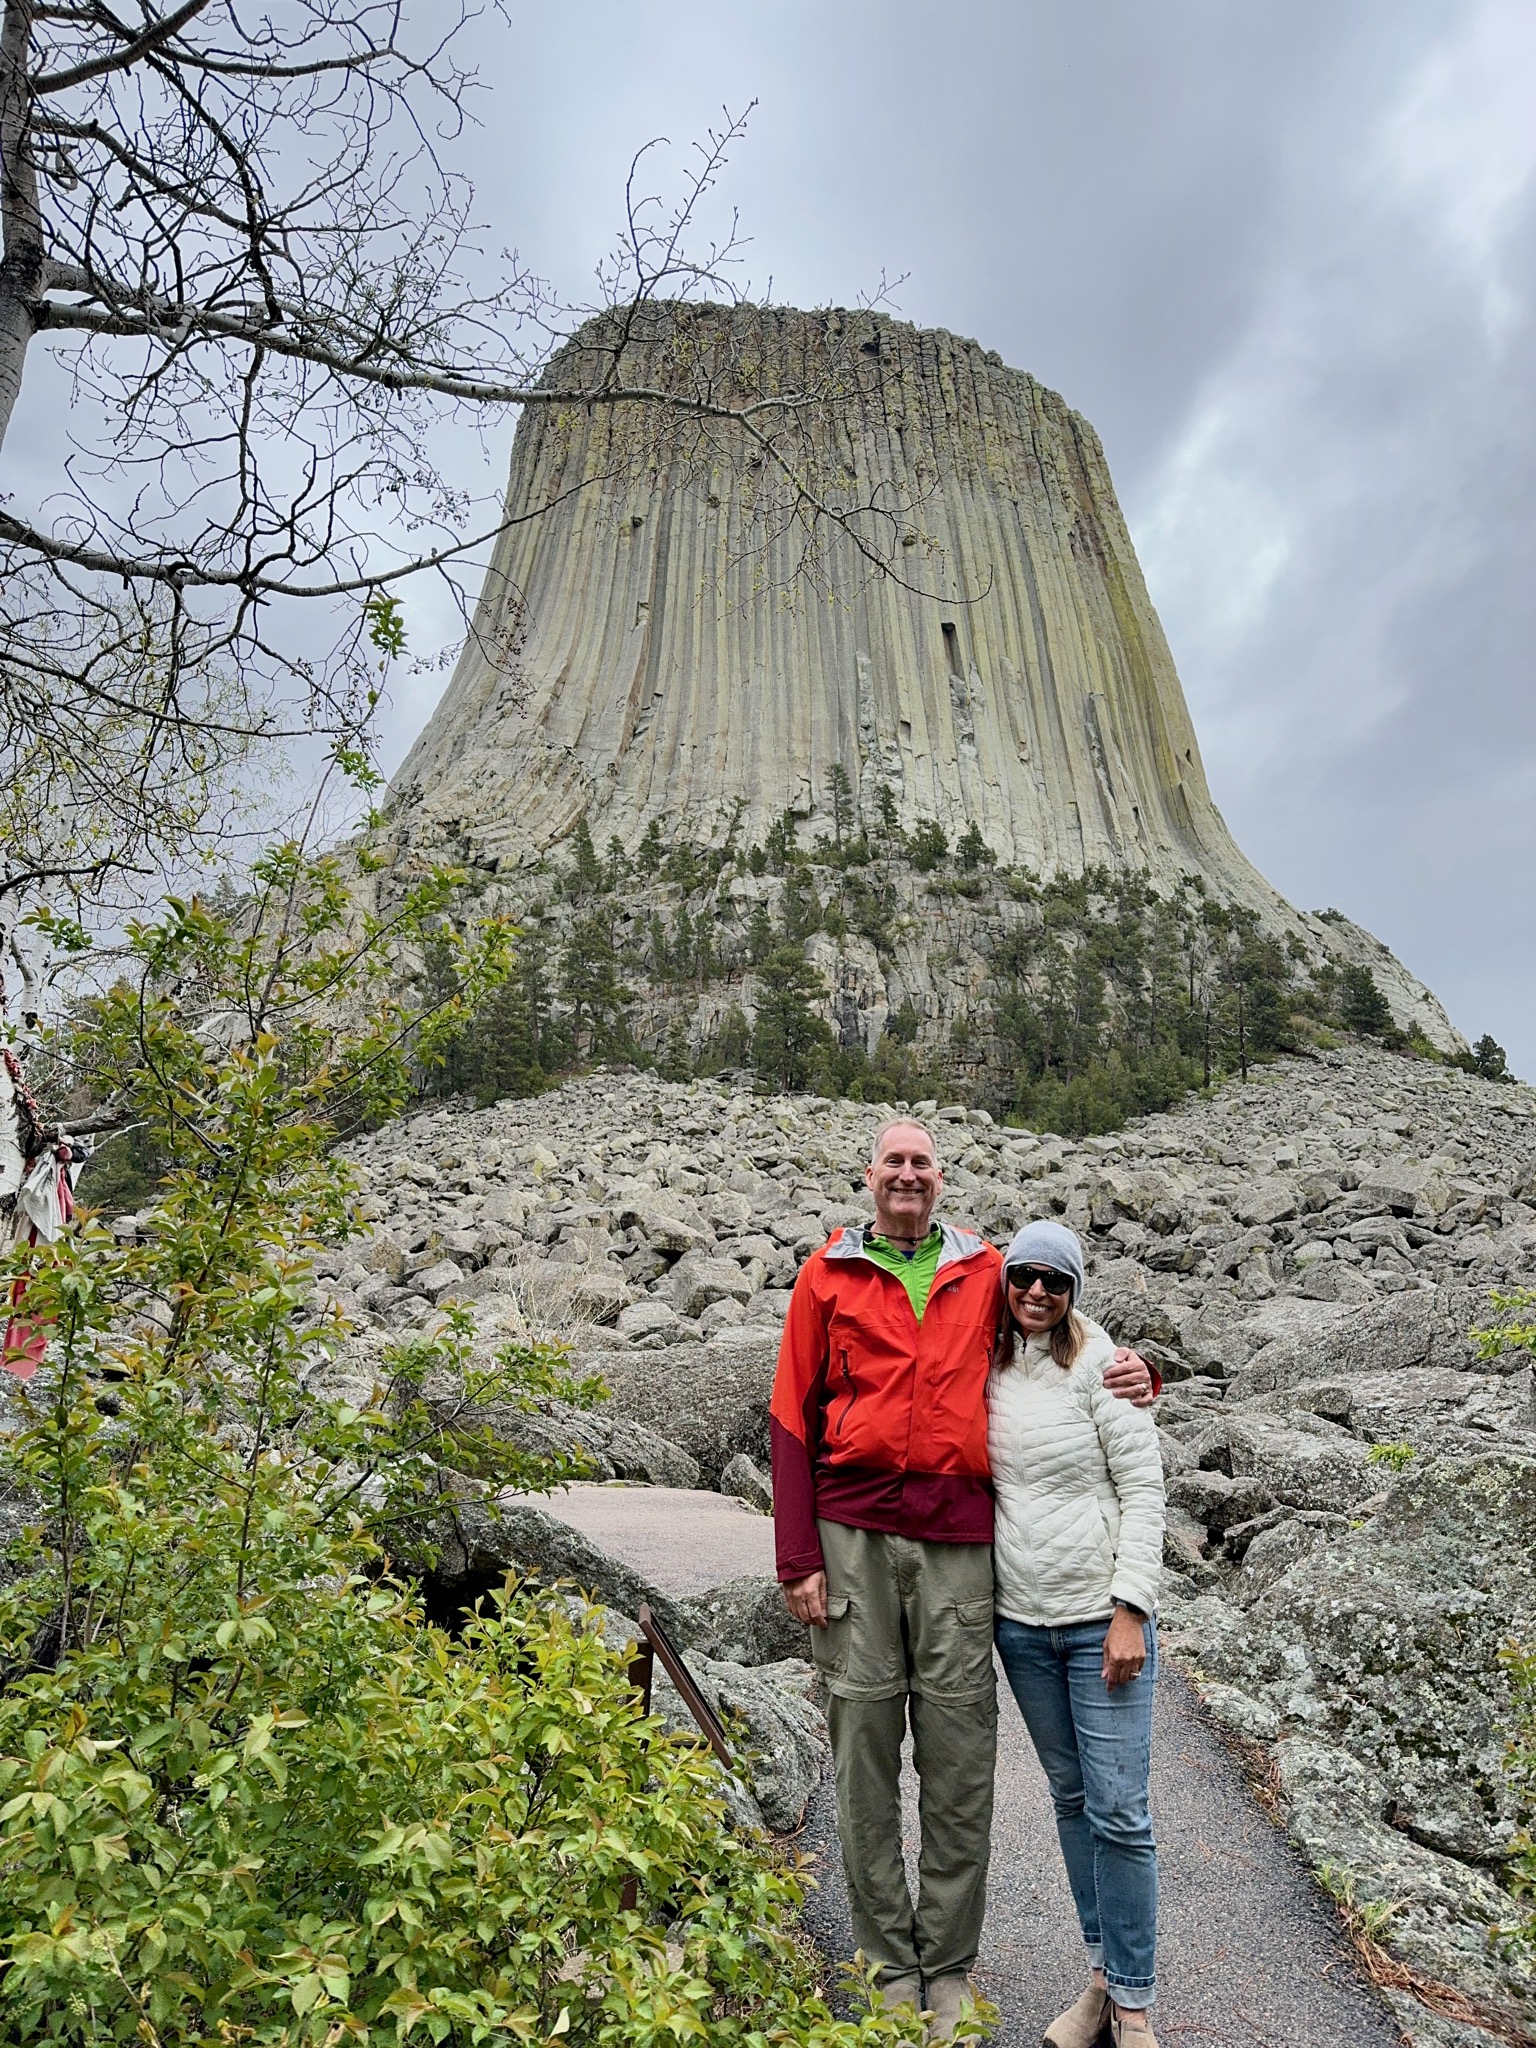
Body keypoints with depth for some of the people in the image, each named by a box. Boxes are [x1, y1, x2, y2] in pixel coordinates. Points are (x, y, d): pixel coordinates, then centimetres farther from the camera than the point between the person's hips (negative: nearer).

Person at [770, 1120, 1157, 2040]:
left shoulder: (986, 1272, 9)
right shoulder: (827, 1276, 6)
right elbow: (794, 1421, 5)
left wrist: (1129, 1372, -2)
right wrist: (799, 1559, 0)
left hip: (959, 1534, 1)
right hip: (853, 1530, 0)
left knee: (959, 1752, 6)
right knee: (866, 1741, 8)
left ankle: (950, 1965, 26)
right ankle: (890, 1963, 27)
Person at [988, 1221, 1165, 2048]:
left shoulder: (1098, 1367, -10)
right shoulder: (987, 1369, 2)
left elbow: (1143, 1491, -10)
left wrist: (1130, 1611, -14)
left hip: (1102, 1617, -4)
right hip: (1020, 1621, 4)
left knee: (1119, 1813, 1)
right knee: (1071, 1796, 16)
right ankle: (1102, 1975, 32)